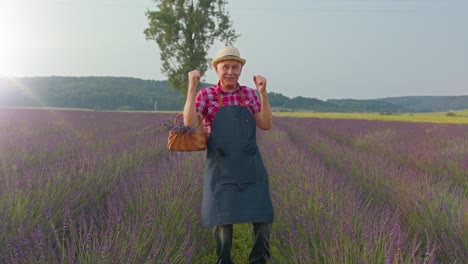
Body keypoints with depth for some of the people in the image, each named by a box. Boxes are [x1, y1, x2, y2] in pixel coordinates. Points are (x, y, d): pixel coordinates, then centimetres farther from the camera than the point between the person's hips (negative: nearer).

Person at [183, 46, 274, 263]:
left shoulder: (250, 94, 8)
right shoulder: (205, 95, 0)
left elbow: (266, 125, -3)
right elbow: (190, 124, -15)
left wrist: (263, 93, -14)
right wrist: (192, 87, -20)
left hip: (250, 165, 3)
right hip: (221, 167, -2)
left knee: (262, 215, -1)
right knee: (223, 217, -4)